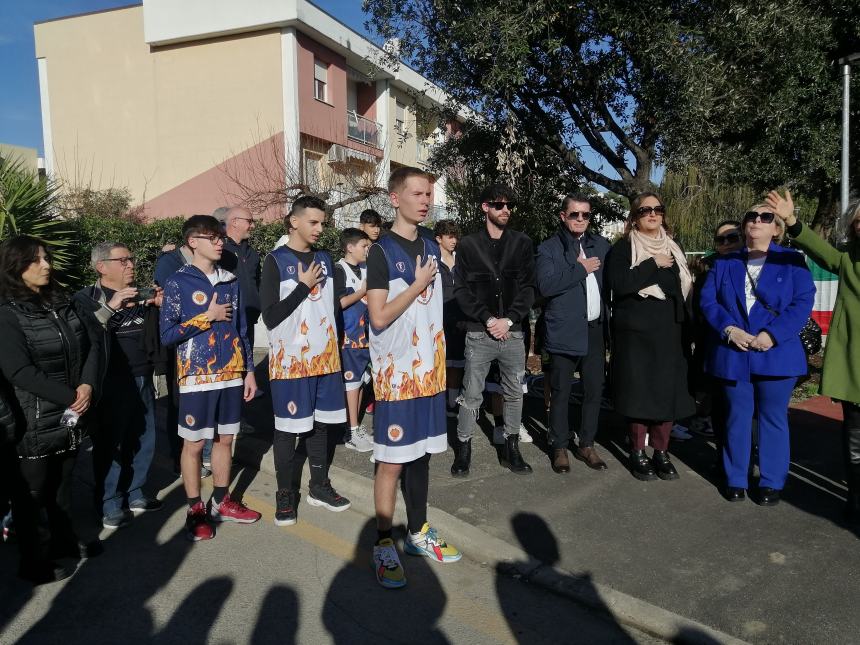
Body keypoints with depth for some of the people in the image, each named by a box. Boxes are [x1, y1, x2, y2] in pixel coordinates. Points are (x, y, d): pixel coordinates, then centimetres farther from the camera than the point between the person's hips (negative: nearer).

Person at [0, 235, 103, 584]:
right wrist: (69, 397, -16)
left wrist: (88, 386, -12)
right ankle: (36, 562, 22)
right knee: (32, 491, 8)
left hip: (70, 416, 6)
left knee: (62, 482, 21)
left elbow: (94, 341, 2)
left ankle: (64, 539, 38)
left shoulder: (63, 303, 8)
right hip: (33, 422, -6)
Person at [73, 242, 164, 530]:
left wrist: (159, 307, 0)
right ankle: (110, 506, 11)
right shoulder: (86, 298, -2)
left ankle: (134, 494, 28)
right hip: (110, 384, -6)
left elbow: (154, 335, 16)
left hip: (142, 380, 6)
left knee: (143, 441, 11)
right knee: (110, 444, -2)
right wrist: (110, 307, -25)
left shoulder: (140, 296, 15)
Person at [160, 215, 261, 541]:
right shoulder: (178, 282, -6)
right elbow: (167, 334, -10)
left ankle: (221, 501, 27)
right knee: (194, 443, 5)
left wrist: (249, 370, 8)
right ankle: (195, 510, 18)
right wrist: (208, 317, -14)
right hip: (197, 377, -4)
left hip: (230, 374, 5)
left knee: (225, 438, 13)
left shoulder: (230, 281, 8)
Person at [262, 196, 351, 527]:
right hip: (290, 360, -5)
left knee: (319, 423, 12)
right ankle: (285, 494, 15)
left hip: (325, 357, 5)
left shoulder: (324, 259, 10)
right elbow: (270, 316, -12)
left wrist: (337, 354, 13)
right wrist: (303, 287, -11)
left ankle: (319, 486, 24)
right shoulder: (276, 260, -6)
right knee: (288, 428, 3)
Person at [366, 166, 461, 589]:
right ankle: (383, 545, 11)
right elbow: (379, 317, -16)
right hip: (396, 373, -6)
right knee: (391, 460, -1)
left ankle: (417, 532, 27)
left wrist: (439, 361, 13)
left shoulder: (431, 248, 11)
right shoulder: (381, 251, -9)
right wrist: (418, 284, -11)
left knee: (421, 452, 13)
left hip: (429, 370, 6)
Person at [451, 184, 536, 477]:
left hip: (513, 332, 2)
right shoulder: (468, 244, 2)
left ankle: (512, 450, 23)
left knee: (514, 393, 10)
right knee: (471, 395, 2)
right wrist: (487, 319, -11)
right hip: (479, 332, -2)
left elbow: (528, 287, 2)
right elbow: (461, 290, -2)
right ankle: (463, 451, 15)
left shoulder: (522, 243, 6)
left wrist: (508, 320, -10)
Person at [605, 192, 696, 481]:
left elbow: (684, 288, 19)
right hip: (636, 334, -4)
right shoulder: (623, 248, -1)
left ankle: (661, 452, 15)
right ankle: (638, 453, 13)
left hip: (669, 333, 4)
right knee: (639, 392, -1)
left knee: (667, 391, 1)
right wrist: (653, 264, -16)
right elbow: (619, 283, -17)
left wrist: (686, 328, 11)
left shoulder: (672, 248, 16)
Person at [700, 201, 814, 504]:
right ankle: (736, 479, 21)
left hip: (776, 354, -2)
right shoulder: (725, 263, 10)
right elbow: (708, 300, 2)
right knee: (737, 417, 10)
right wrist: (729, 329, -14)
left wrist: (772, 334, -18)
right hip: (733, 354, 2)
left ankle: (771, 482, 20)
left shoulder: (792, 261, 3)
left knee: (773, 419, 7)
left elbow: (803, 302, -6)